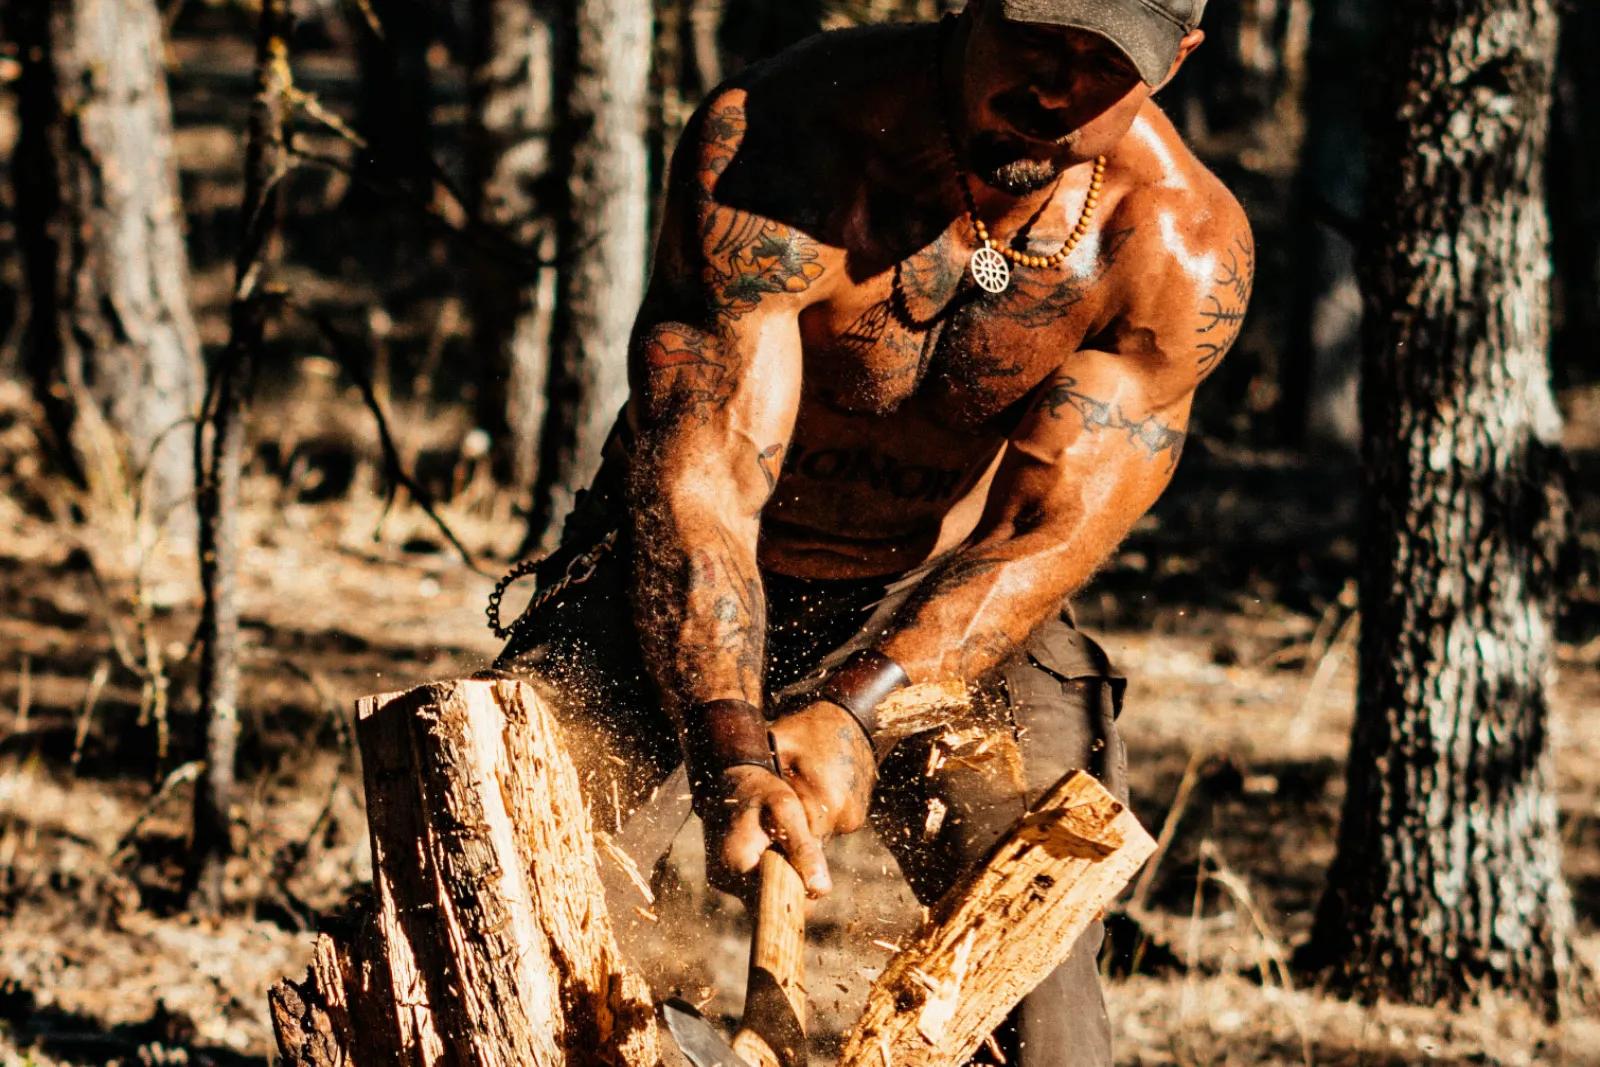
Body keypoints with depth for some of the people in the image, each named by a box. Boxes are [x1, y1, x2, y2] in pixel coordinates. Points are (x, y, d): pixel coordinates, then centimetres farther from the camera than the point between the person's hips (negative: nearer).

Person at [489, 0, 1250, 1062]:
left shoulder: (1186, 245, -21)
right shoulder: (774, 137, -29)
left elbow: (1042, 534, -24)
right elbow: (699, 483, -33)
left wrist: (852, 716, -41)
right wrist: (731, 755, -47)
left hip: (948, 597, 1)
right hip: (689, 586, -1)